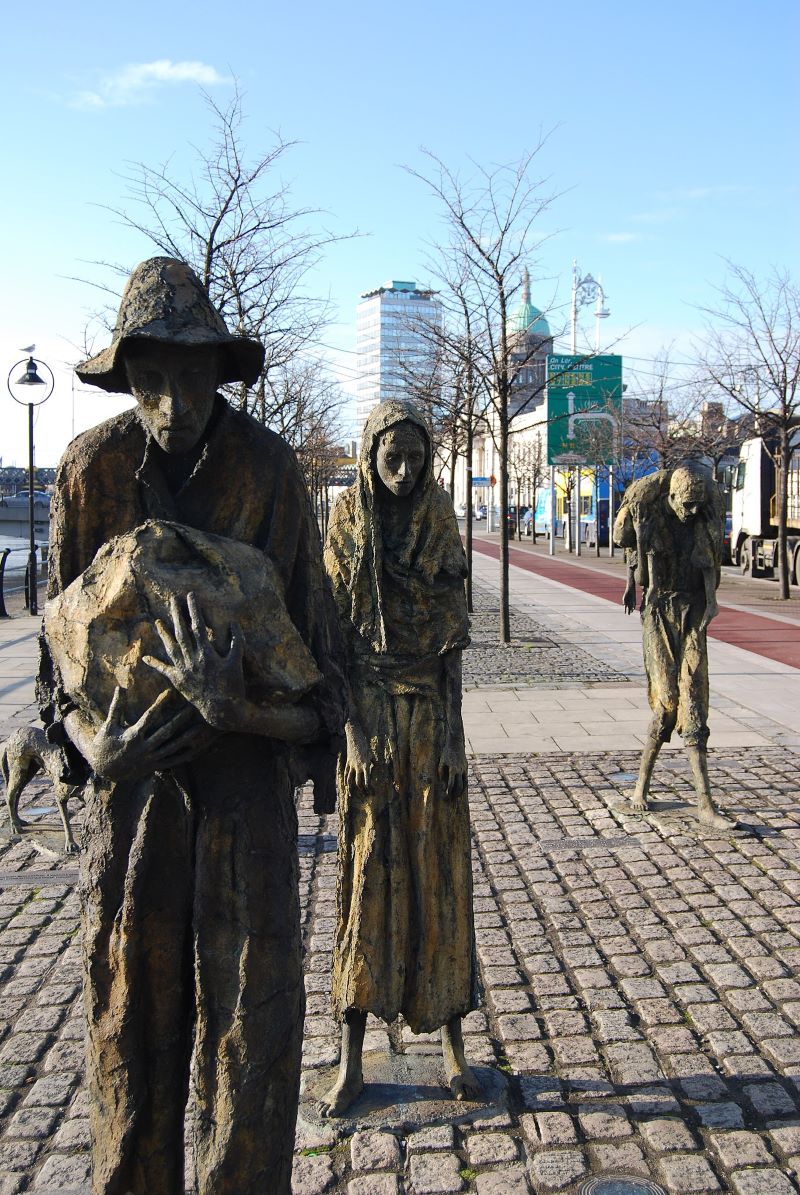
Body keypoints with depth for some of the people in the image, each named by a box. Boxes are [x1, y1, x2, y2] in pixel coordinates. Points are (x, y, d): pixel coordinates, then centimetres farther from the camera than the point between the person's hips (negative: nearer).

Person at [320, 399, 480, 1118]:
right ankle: (352, 1057, 16)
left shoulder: (441, 521, 3)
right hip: (370, 712, -1)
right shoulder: (348, 524, -2)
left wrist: (453, 736, -2)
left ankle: (451, 1038, 22)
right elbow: (335, 633, -4)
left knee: (439, 872, 7)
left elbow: (451, 634, 4)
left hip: (431, 712, 2)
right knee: (369, 873, 3)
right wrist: (352, 732, -11)